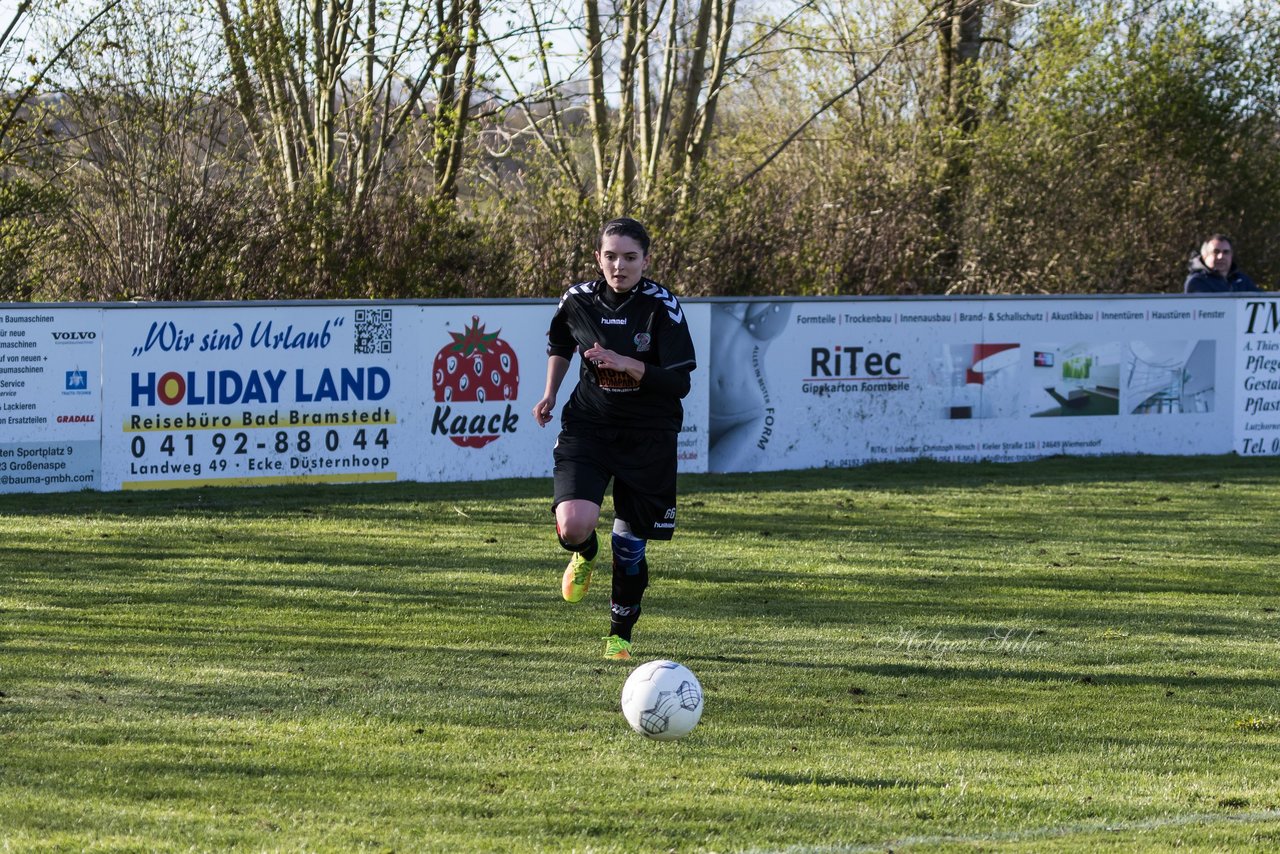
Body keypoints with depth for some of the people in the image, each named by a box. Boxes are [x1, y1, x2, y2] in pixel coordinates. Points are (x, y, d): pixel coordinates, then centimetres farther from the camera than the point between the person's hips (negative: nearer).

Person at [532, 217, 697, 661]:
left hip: (648, 437, -1)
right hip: (588, 425, 1)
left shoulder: (662, 307, -13)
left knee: (630, 542, 5)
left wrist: (627, 365, -28)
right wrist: (550, 393, 13)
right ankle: (585, 556, 18)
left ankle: (620, 632, 29)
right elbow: (559, 342, 21)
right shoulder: (578, 300, -3)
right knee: (573, 525, -21)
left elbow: (679, 382, -16)